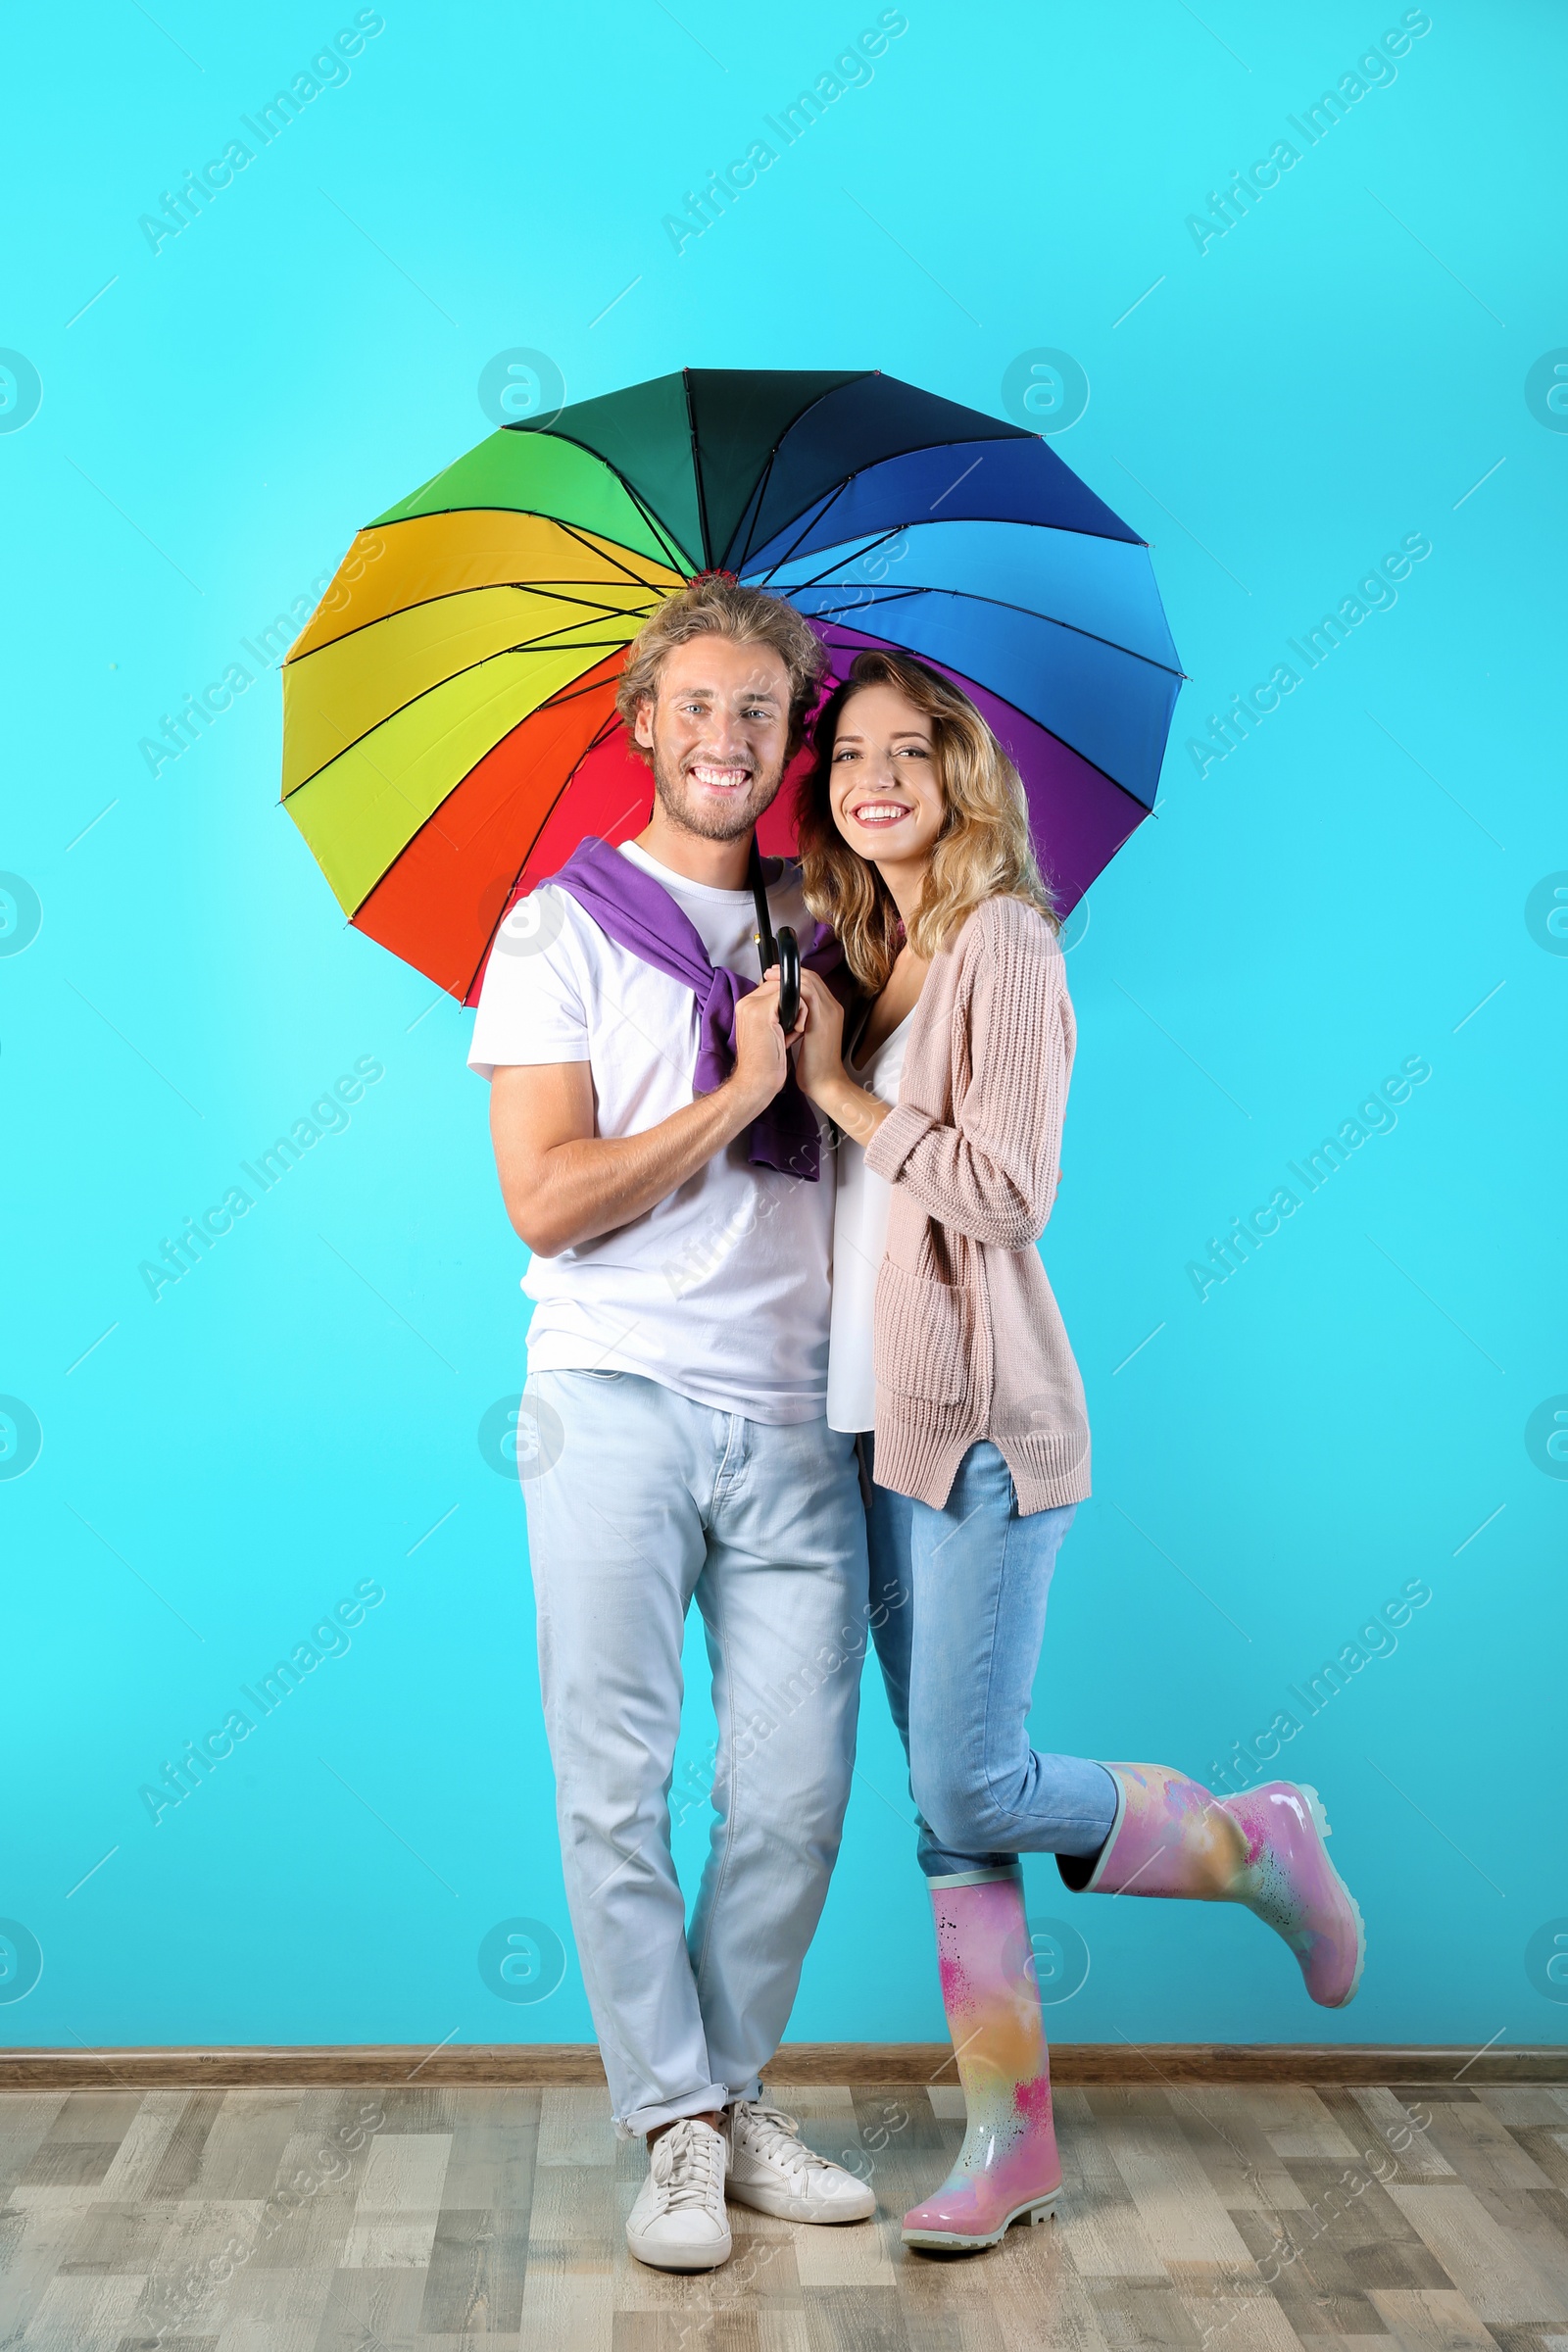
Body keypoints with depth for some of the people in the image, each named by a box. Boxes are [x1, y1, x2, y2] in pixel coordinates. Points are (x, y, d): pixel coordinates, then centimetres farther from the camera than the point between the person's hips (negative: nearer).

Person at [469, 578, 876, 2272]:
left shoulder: (823, 930, 14)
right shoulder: (562, 929, 2)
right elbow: (547, 1201, -8)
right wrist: (739, 1092, -9)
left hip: (793, 1414, 4)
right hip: (615, 1396, -3)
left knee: (796, 1792, 5)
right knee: (616, 1784, 1)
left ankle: (733, 2093, 24)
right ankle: (676, 2128, 16)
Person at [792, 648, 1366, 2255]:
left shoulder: (1001, 942, -8)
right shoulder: (864, 957, 15)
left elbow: (1006, 1190, -16)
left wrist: (837, 1088, -10)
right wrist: (820, 1077, 4)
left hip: (982, 1416, -7)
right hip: (882, 1416, 8)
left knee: (971, 1792, -7)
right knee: (944, 1803, 9)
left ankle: (1256, 1843, 18)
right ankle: (1009, 2137, 19)